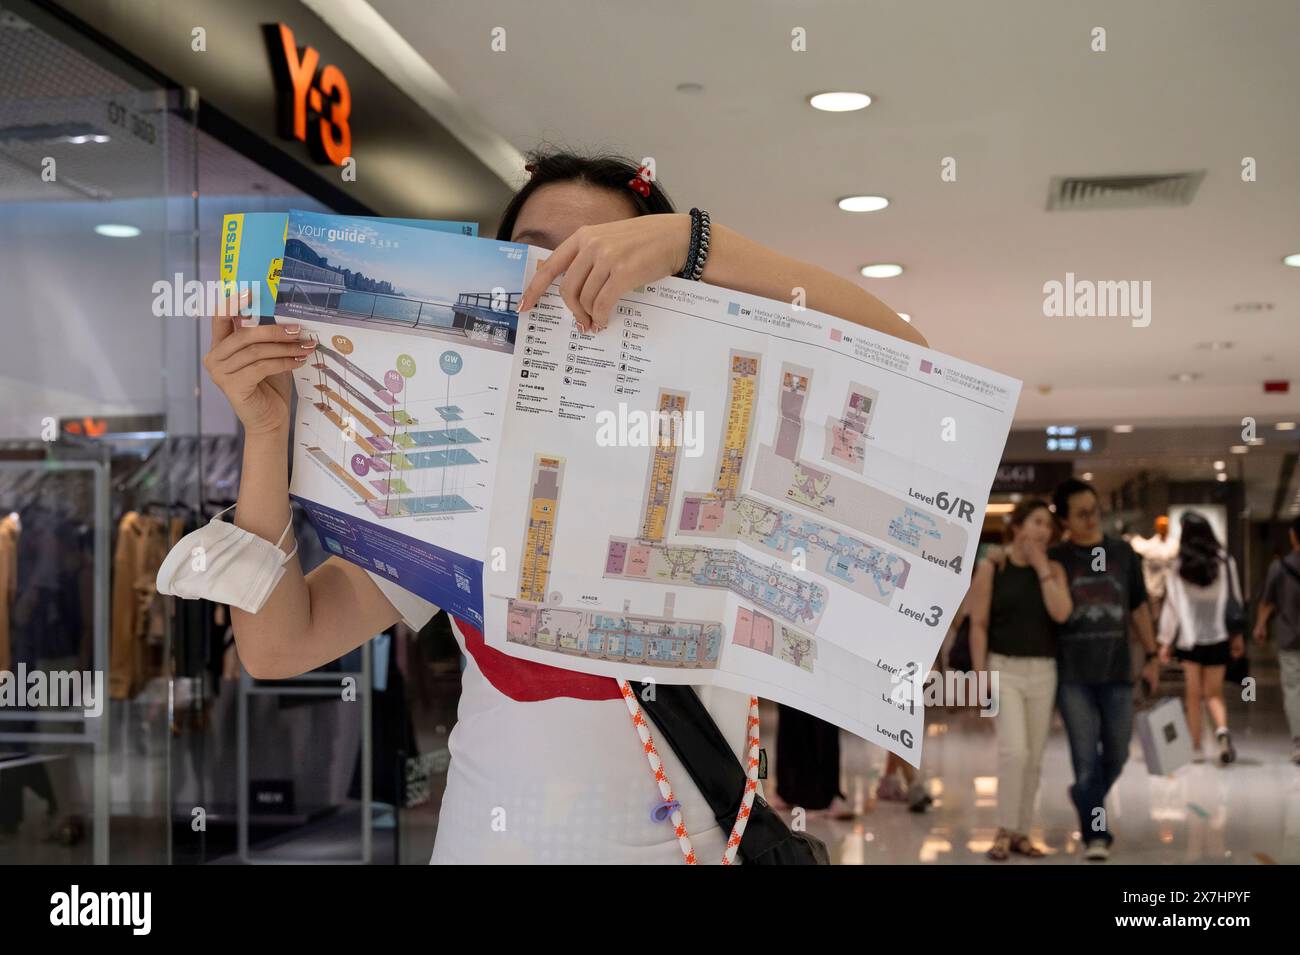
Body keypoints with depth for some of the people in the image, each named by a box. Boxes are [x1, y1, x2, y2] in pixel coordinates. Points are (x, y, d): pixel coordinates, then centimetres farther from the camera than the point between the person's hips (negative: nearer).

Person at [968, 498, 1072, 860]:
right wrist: (980, 674, -9)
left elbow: (1061, 613, -11)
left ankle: (1020, 833, 18)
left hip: (1043, 671, 4)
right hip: (1004, 669, -3)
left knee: (1034, 759, 7)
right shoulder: (990, 568, -2)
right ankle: (1004, 832, -3)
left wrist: (1040, 566, -9)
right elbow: (978, 624, -3)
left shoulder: (1054, 569, 6)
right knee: (1014, 751, -16)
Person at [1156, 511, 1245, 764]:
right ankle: (1222, 728, -18)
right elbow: (1235, 600, 3)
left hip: (1189, 639, -1)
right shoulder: (1225, 562, -1)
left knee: (1193, 695, 9)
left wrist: (1166, 640, 1)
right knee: (1214, 693, 9)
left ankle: (1196, 748, 10)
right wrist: (1238, 635, 12)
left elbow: (1173, 604, -5)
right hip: (1218, 637, 1)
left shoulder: (1178, 567, -5)